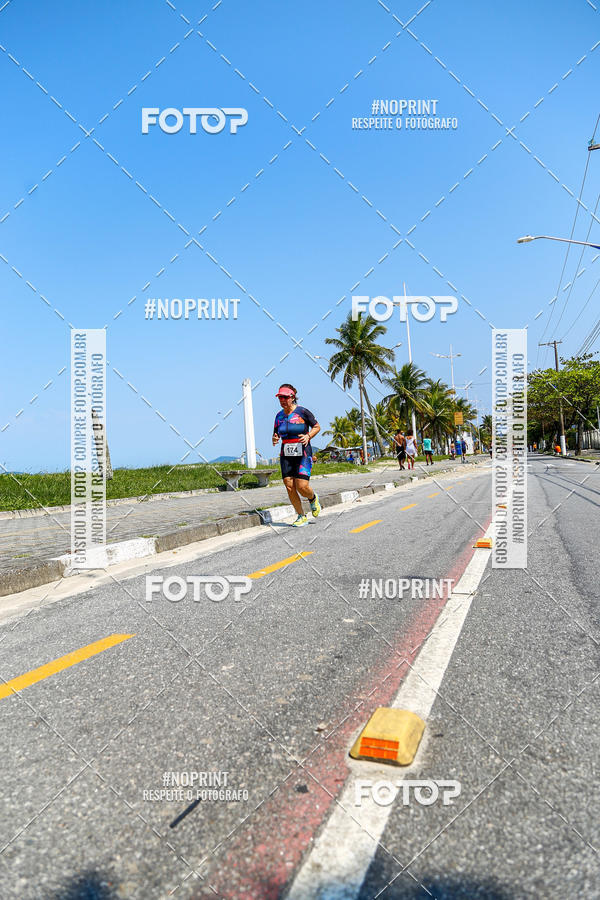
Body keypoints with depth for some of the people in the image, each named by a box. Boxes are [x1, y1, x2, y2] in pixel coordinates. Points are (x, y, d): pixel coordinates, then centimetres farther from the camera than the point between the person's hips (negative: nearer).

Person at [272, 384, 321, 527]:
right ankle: (301, 517, 12)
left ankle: (313, 498, 23)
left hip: (303, 454, -4)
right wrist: (274, 439, -6)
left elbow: (317, 427, 5)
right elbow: (276, 434, 17)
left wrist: (308, 436, -13)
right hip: (286, 456, 4)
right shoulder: (279, 416, 7)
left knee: (302, 487, -13)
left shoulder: (303, 412, -6)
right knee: (289, 487, -2)